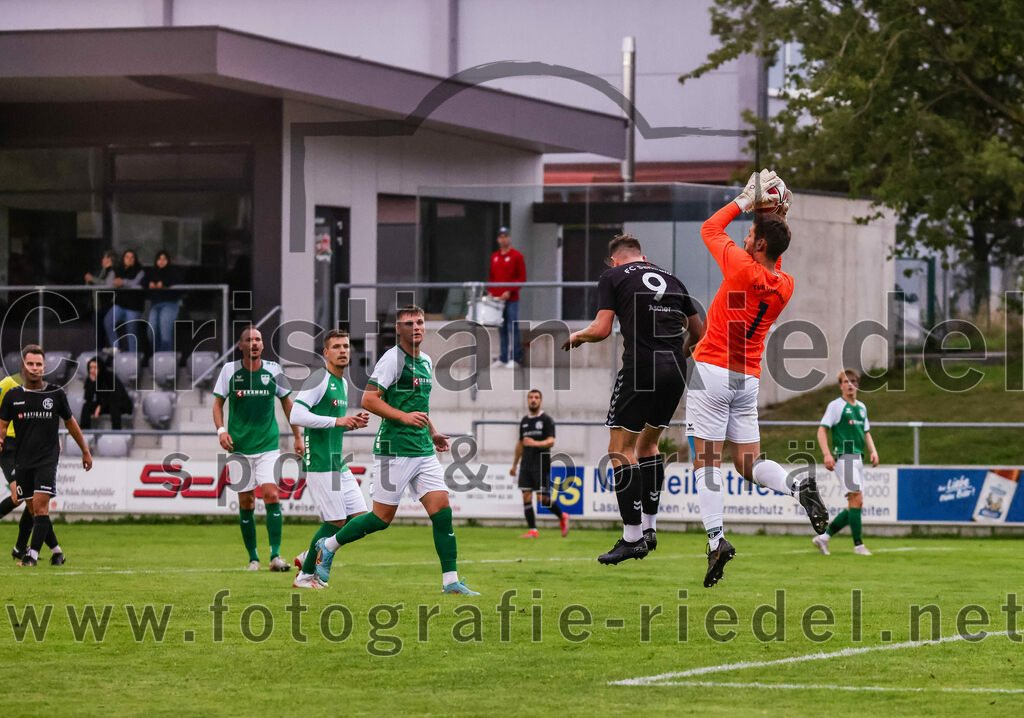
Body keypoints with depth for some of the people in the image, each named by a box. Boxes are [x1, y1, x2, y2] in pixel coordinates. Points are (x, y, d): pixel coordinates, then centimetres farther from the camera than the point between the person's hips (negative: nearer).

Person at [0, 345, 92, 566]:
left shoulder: (56, 394, 1)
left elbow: (70, 423, 14)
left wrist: (85, 451, 21)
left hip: (47, 459, -3)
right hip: (22, 460, 3)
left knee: (40, 505, -15)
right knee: (32, 509, 5)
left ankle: (33, 554, -18)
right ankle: (56, 550, 19)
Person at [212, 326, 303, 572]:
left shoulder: (273, 370, 2)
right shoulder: (229, 370, 0)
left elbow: (286, 402, 14)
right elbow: (218, 403, 7)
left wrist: (297, 436, 15)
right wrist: (221, 430, -9)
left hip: (268, 444, 0)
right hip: (239, 447, 0)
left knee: (271, 494, -15)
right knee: (246, 503, 2)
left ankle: (275, 555, -15)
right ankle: (253, 558, 12)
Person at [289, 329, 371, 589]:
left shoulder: (343, 383, 17)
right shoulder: (320, 379, -11)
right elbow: (296, 416, -21)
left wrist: (354, 423, 8)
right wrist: (338, 421, -20)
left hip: (338, 464, 9)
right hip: (319, 463, -9)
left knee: (359, 517, 4)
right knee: (336, 521, -9)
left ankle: (308, 557, 18)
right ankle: (305, 575, 5)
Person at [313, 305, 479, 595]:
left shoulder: (426, 362, 16)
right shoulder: (392, 359, -11)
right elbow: (369, 400, -16)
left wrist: (432, 432, 23)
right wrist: (405, 416, -23)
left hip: (424, 451, 7)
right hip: (394, 449, -7)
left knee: (442, 510, -3)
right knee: (383, 517, -2)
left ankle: (451, 581, -1)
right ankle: (328, 546, 18)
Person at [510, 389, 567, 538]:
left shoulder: (546, 420, -3)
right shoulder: (524, 421, 16)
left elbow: (551, 441, -14)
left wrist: (535, 443, -31)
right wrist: (514, 465, 26)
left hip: (541, 464, -5)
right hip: (526, 464, 5)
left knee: (543, 497, -8)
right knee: (526, 496, -3)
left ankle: (562, 516, 18)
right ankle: (532, 530, -1)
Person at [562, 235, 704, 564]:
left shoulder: (613, 277, 5)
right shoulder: (670, 280, 20)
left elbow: (602, 329, -5)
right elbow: (698, 331, 23)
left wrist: (578, 335, 15)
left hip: (640, 367, -6)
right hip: (675, 371, 6)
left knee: (620, 448, 0)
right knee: (648, 443, 22)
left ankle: (632, 537, -8)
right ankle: (649, 530, 20)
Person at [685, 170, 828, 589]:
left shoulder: (744, 269, -13)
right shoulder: (785, 286, 5)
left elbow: (710, 229, 2)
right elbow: (774, 261, 30)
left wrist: (745, 201, 10)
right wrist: (773, 216, 21)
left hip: (712, 370, -6)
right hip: (748, 380, 6)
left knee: (707, 461, -5)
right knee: (749, 464, 11)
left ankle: (716, 538, -17)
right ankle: (798, 487, -17)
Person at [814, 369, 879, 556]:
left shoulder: (861, 407, 19)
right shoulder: (836, 405, -2)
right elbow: (822, 429, -6)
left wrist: (873, 451, 8)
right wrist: (826, 454, -18)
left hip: (858, 459, 8)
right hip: (844, 457, -8)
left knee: (855, 505, 5)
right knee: (857, 500, -15)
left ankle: (824, 536, 12)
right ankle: (858, 545, -13)